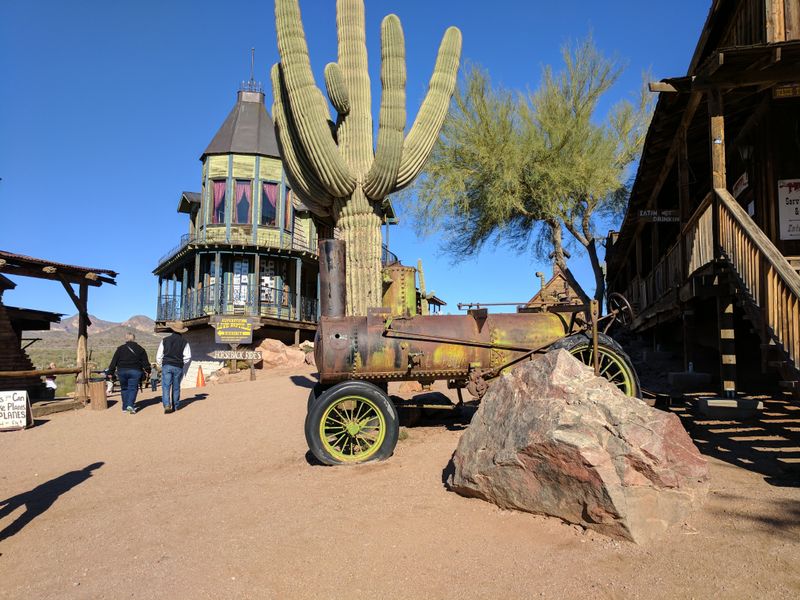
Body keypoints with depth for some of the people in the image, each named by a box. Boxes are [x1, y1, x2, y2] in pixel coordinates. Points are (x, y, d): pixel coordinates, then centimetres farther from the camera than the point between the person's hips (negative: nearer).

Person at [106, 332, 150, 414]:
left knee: (124, 389, 14)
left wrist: (110, 372, 6)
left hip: (122, 371, 1)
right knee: (133, 388, 1)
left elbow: (114, 361, 3)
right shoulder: (140, 349, 5)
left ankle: (125, 407, 17)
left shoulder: (120, 349, 4)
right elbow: (145, 362, 6)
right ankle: (130, 405, -17)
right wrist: (148, 371, 14)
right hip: (135, 371, -1)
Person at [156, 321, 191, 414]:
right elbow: (188, 356, -3)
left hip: (167, 365, -1)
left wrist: (160, 365, 16)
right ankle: (175, 406, 19)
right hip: (178, 367, 1)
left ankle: (167, 405, -20)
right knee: (176, 387, 12)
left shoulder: (165, 340, 2)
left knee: (166, 386, -5)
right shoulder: (184, 342, 1)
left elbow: (159, 355, 3)